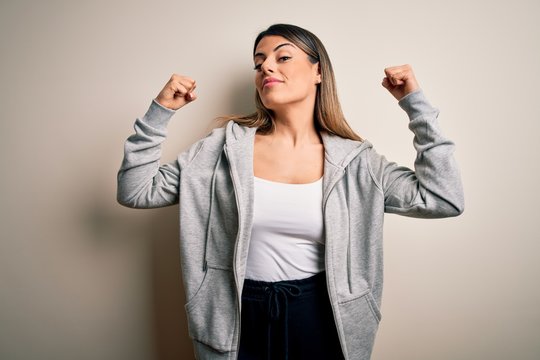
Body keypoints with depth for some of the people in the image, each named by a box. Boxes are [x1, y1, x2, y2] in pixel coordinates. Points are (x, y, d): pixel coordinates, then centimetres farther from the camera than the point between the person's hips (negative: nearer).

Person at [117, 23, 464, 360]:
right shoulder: (227, 146, -6)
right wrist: (159, 112, -13)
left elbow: (444, 199, -10)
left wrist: (417, 104, -10)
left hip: (322, 319, 1)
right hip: (241, 321, 0)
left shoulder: (353, 159, -5)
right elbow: (136, 191, -4)